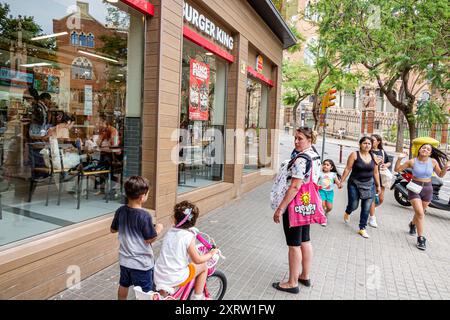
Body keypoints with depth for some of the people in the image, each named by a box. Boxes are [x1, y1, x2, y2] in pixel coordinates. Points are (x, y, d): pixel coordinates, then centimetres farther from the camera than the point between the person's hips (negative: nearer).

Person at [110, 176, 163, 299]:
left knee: (123, 285, 27)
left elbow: (113, 229, 8)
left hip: (124, 259, 6)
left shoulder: (120, 211, -6)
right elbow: (150, 239, -20)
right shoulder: (144, 215, -26)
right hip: (141, 262, -6)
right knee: (145, 292, 12)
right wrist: (158, 229, -4)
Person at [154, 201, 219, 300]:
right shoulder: (188, 237, -17)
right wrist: (211, 253, 5)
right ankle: (198, 297, 23)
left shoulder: (170, 232, 1)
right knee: (203, 266, 14)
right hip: (176, 278, -6)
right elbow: (197, 260, -12)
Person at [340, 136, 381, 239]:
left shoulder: (373, 157, 5)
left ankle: (362, 229, 16)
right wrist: (342, 181, -9)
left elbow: (375, 172, 12)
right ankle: (347, 213, 37)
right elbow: (347, 169, -8)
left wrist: (378, 186, 14)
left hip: (369, 185, 3)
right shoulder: (354, 155, -7)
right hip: (354, 184, -3)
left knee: (366, 208, 2)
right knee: (353, 205, 0)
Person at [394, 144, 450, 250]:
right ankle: (421, 238, -2)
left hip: (427, 189, 3)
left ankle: (412, 224, 50)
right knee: (420, 213, -11)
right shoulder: (412, 161, -9)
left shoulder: (433, 161, -5)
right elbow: (397, 169, -5)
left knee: (420, 212, 17)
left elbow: (441, 175, 5)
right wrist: (399, 159, -19)